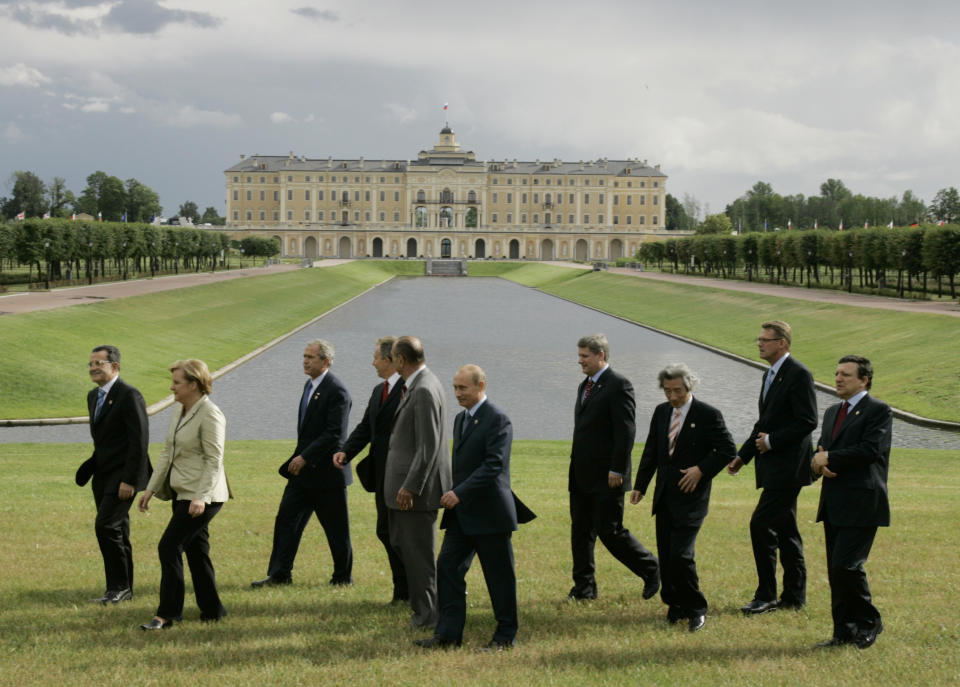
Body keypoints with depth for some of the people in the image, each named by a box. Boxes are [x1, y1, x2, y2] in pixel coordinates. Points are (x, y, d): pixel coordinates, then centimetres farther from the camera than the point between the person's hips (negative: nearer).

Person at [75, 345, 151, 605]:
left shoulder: (129, 396, -14)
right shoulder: (93, 396, 13)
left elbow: (139, 440, -18)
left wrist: (129, 480, -21)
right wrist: (90, 467, 15)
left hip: (122, 475, -9)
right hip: (103, 475, 9)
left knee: (106, 525, -16)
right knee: (116, 530, 11)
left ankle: (119, 586, -6)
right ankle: (123, 589, 18)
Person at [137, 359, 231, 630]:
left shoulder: (210, 415, -16)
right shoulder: (179, 410, 12)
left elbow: (214, 460, -19)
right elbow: (167, 453, 17)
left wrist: (201, 497, -26)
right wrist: (151, 488, 14)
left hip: (201, 497, -9)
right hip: (182, 493, 9)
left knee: (169, 547, -11)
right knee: (196, 550, 12)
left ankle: (167, 614, -5)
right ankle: (212, 610, 20)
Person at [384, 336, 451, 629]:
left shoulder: (424, 391, -21)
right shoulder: (417, 386, 11)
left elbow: (428, 446, -25)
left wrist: (410, 487, -24)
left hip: (417, 486, -10)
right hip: (408, 483, 10)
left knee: (418, 551, -1)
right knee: (400, 542, 18)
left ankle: (426, 615, 8)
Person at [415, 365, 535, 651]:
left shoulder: (497, 420, -12)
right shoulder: (461, 419, 15)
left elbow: (494, 464, -20)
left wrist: (460, 493, -24)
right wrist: (452, 494, 11)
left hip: (490, 512, -8)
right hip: (462, 513, 8)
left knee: (499, 574, 2)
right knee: (448, 566, 2)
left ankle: (506, 635, 13)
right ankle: (449, 632, 6)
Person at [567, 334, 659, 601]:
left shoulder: (618, 385, -12)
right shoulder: (585, 386, 16)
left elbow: (626, 431, -17)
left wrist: (617, 469, -20)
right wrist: (575, 465, 17)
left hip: (606, 478, -9)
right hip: (582, 477, 9)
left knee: (610, 531, -4)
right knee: (580, 531, 9)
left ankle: (651, 570, 14)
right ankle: (584, 586, 16)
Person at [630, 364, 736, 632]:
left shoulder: (708, 415, -7)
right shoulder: (661, 412, 11)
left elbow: (728, 450, -6)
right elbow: (651, 451, 17)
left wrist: (701, 470, -15)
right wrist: (640, 485, 11)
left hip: (691, 496, -6)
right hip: (665, 496, 6)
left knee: (681, 555, -14)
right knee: (665, 556, 8)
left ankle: (696, 609, 2)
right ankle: (676, 606, 22)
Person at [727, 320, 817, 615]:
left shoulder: (798, 374, -13)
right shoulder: (770, 375, 17)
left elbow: (807, 421, -19)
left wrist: (772, 441, -17)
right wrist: (742, 455, 17)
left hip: (788, 466, -10)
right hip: (774, 467, 10)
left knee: (761, 524, -12)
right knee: (784, 529, 12)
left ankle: (766, 595, -5)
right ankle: (794, 596, 19)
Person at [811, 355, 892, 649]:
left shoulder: (878, 410, -5)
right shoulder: (833, 412, 20)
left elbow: (871, 449, -17)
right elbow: (822, 451, 20)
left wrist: (829, 459, -11)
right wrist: (819, 463, -5)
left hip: (861, 503, -8)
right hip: (834, 504, 8)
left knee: (846, 565, -13)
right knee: (836, 570, 7)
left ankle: (869, 622, 6)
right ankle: (845, 631, 14)